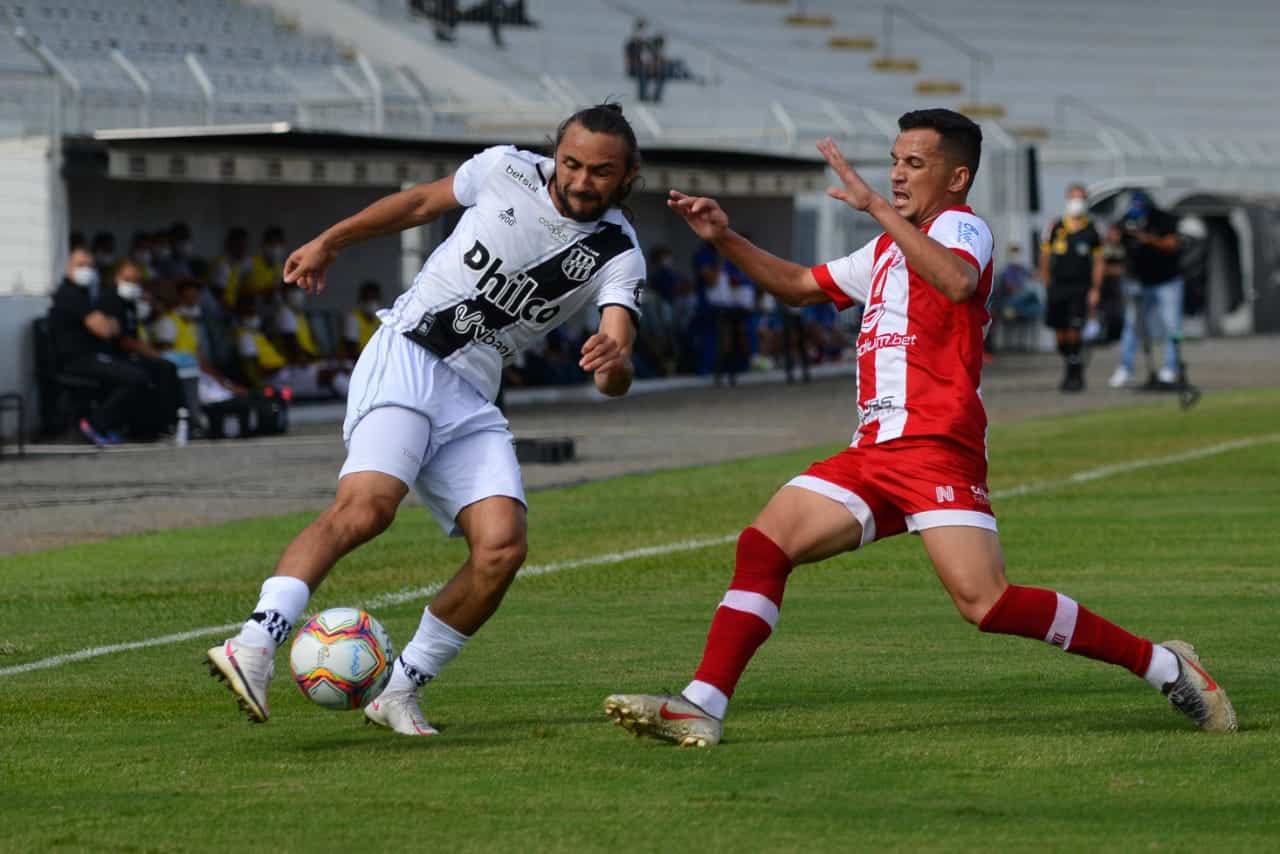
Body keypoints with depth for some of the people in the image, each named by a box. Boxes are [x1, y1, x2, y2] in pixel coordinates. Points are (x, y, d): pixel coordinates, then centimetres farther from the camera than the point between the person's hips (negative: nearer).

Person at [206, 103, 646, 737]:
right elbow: (419, 203, 19)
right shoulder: (507, 171, 0)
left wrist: (613, 364, -39)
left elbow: (614, 377, -14)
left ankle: (399, 691, -2)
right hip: (407, 356, -3)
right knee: (367, 504, -28)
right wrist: (328, 242, 23)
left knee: (502, 546, -16)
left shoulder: (618, 257, -1)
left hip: (472, 400, 3)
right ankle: (253, 646, -37)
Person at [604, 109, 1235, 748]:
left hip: (936, 449, -9)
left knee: (986, 604, -19)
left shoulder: (960, 227, -2)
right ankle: (701, 708, -7)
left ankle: (1163, 665, -9)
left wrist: (875, 206, -24)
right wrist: (724, 238, 22)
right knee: (762, 546, -5)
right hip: (874, 450, 9)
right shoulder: (889, 249, 26)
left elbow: (958, 281, -27)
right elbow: (798, 286, 36)